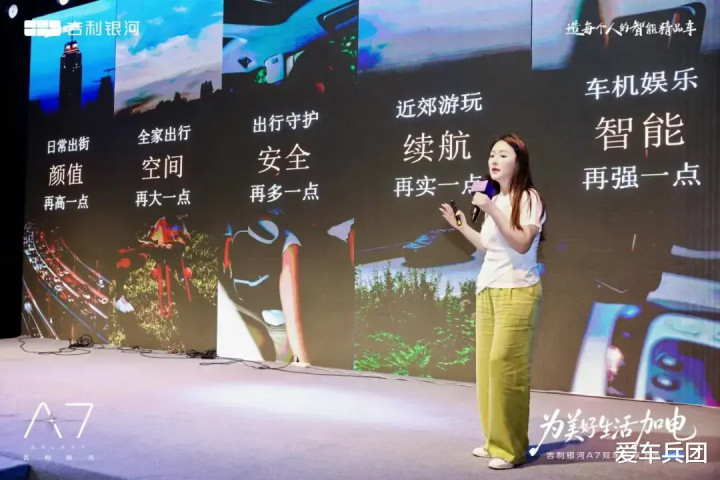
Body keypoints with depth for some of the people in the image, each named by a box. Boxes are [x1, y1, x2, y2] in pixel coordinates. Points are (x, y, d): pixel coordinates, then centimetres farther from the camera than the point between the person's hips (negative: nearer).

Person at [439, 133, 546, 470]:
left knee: (504, 364, -12)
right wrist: (461, 226, 18)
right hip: (486, 290, 7)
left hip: (517, 292, -7)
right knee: (486, 365, 4)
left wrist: (491, 210, -20)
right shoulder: (494, 200, 14)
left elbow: (522, 244, -18)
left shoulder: (529, 198, -6)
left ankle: (511, 448, -3)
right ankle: (495, 440, 14)